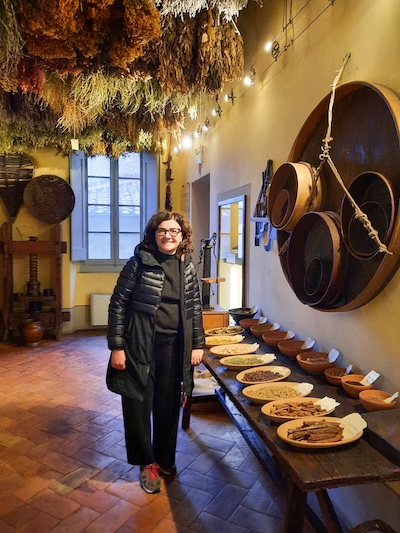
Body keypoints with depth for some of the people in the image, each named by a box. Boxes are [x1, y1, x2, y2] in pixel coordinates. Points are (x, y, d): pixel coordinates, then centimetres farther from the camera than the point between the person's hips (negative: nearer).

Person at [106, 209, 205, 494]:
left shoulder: (188, 267, 2)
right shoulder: (139, 263, -9)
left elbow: (195, 308, 9)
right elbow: (118, 304, -7)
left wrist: (198, 345, 6)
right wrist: (117, 347, -10)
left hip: (174, 347, 3)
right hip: (140, 346, -3)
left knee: (169, 405, 14)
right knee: (138, 405, 6)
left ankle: (165, 458, 37)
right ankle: (147, 462, 30)